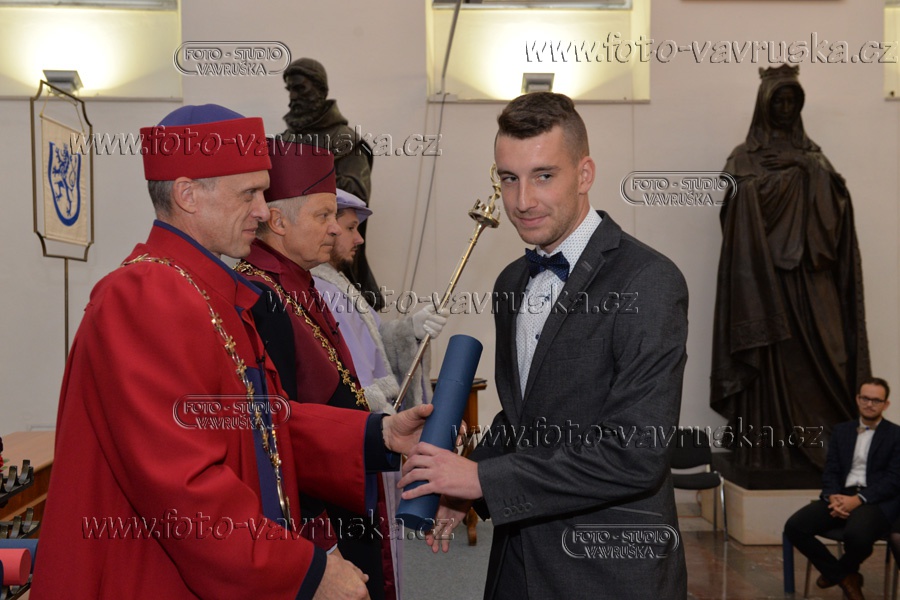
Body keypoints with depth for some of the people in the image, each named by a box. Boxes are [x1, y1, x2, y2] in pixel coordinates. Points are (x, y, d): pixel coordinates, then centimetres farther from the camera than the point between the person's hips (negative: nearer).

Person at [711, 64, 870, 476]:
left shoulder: (811, 154, 18)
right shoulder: (746, 158, 6)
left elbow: (834, 207, 8)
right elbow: (746, 201, -13)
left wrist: (814, 172, -7)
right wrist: (795, 172, -10)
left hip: (808, 279, 4)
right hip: (766, 274, -4)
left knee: (816, 358, -1)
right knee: (770, 360, -6)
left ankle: (816, 450, 7)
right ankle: (767, 454, 0)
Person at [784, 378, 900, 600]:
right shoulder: (841, 431, 16)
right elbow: (830, 471, 10)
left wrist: (858, 499, -19)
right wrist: (833, 497, -12)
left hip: (877, 500, -4)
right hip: (841, 496, 4)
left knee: (857, 534, -38)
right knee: (794, 526, -20)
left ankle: (842, 571, 2)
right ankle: (844, 577, 1)